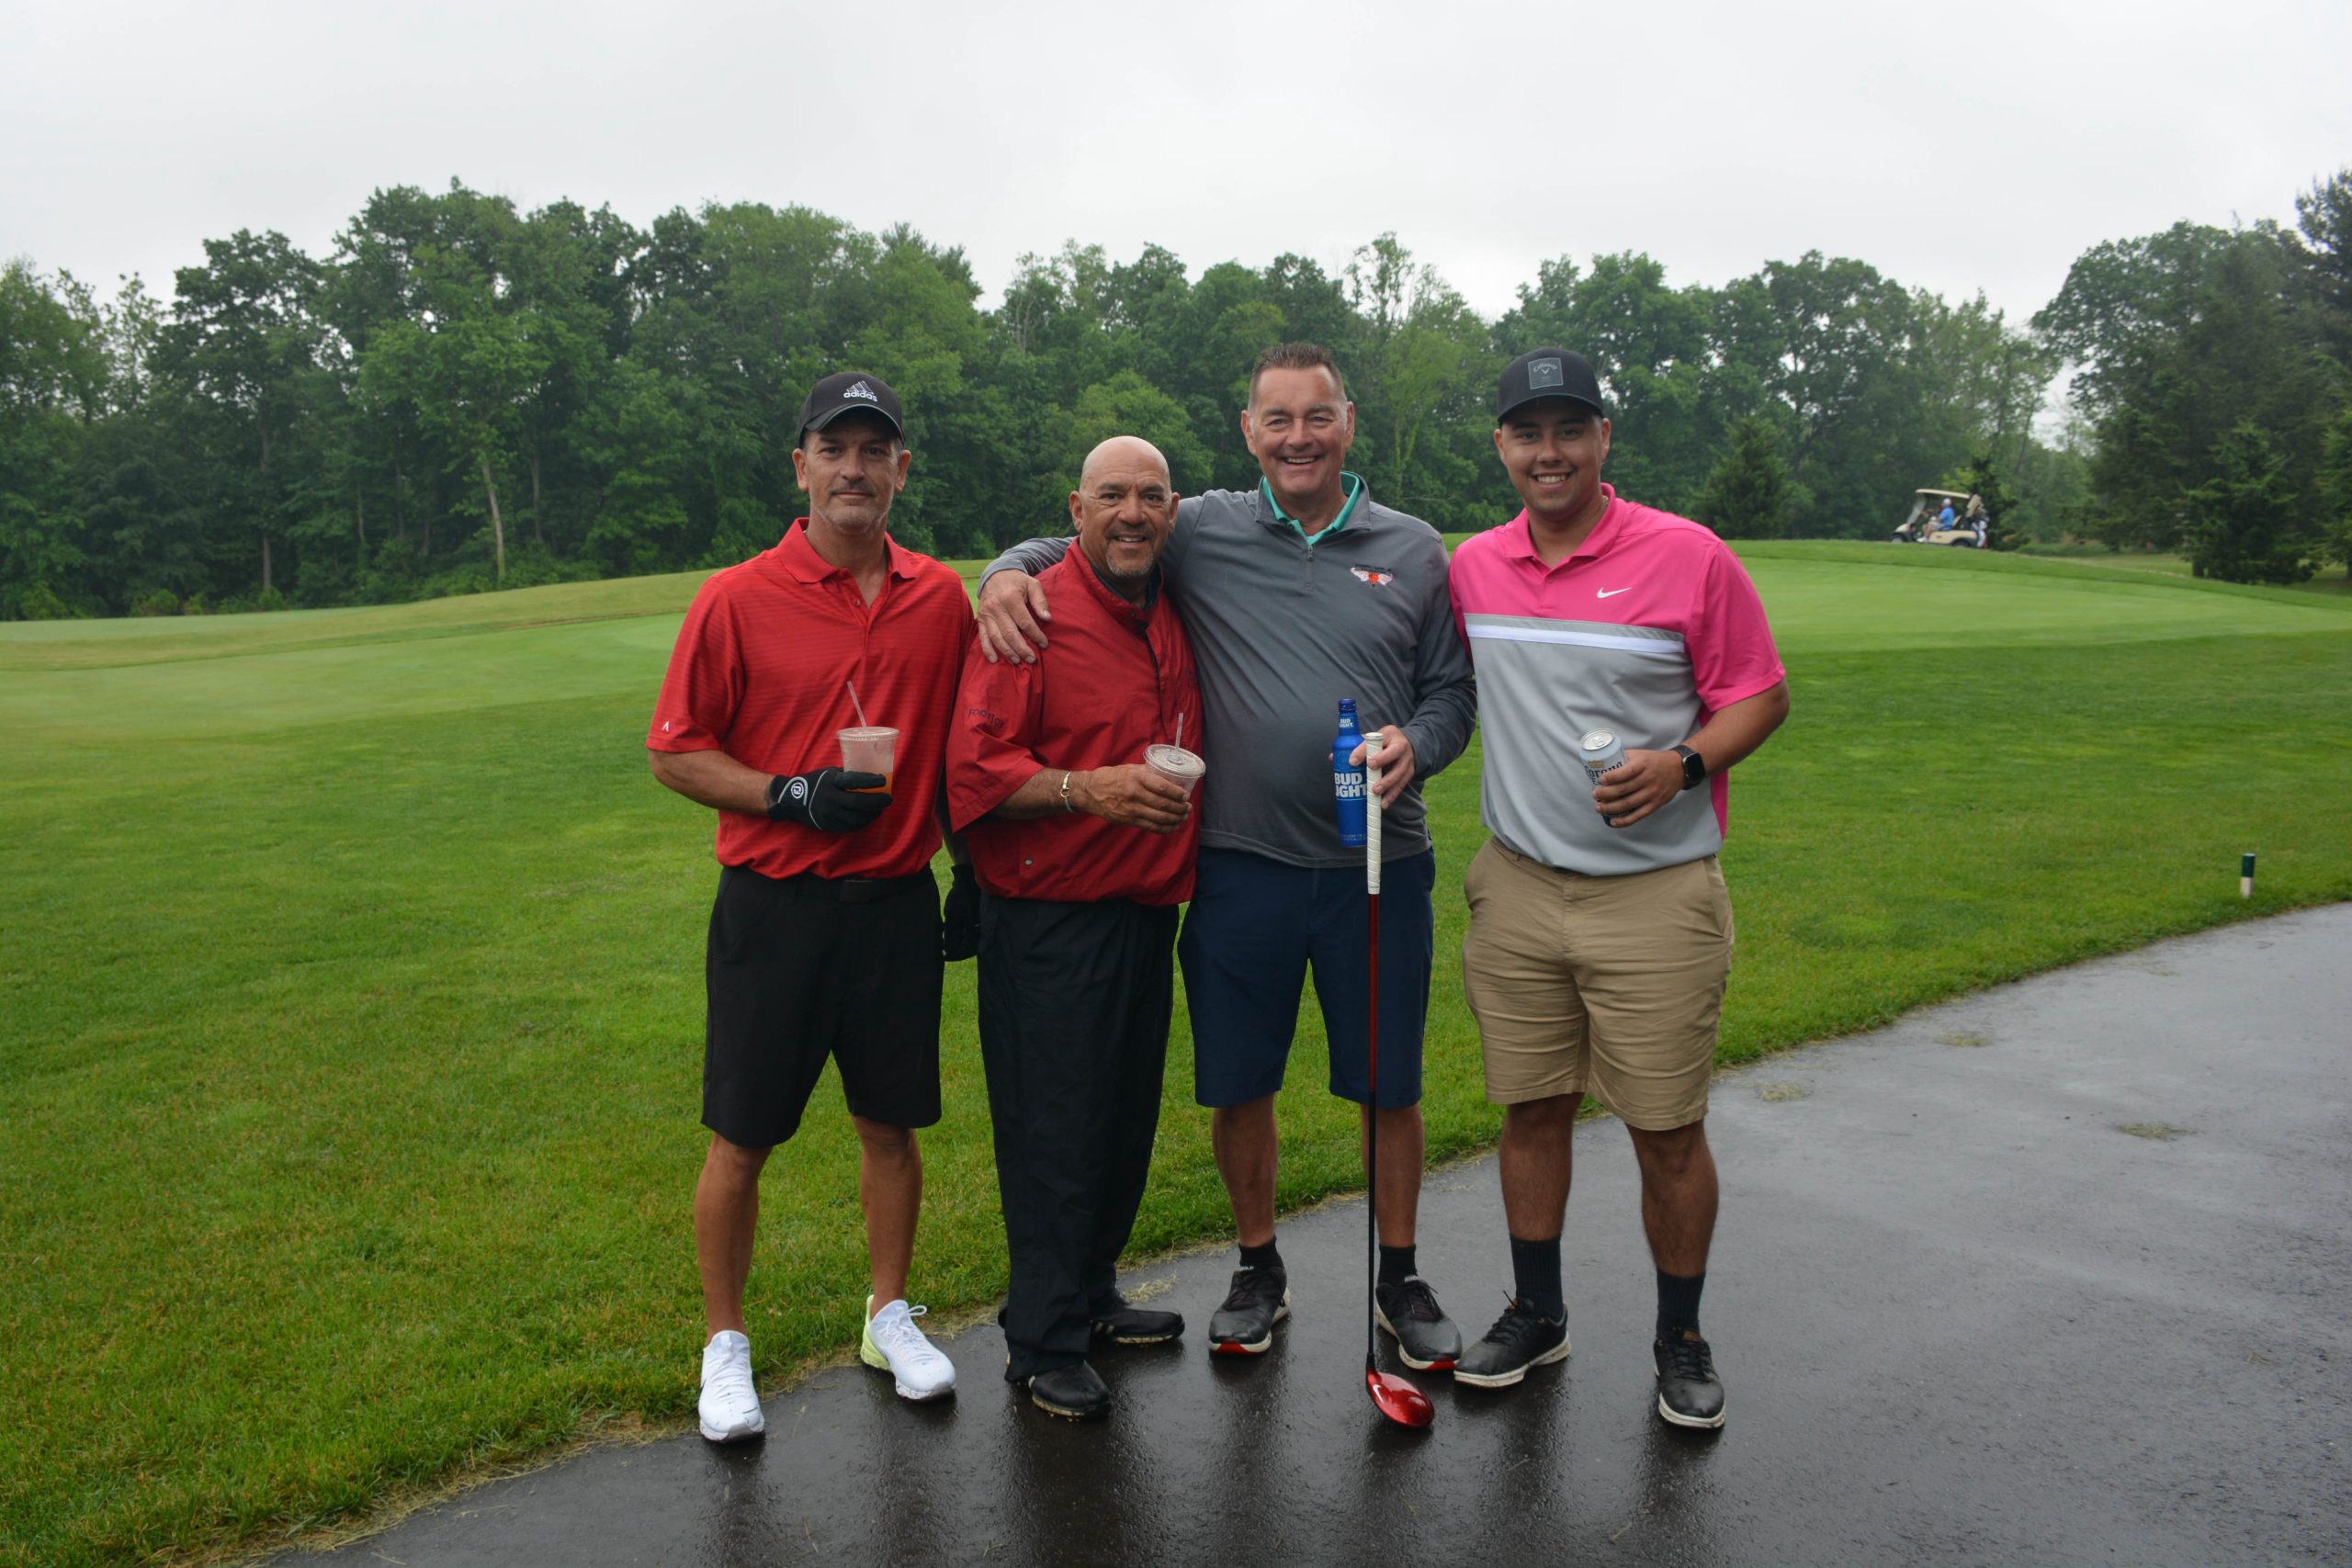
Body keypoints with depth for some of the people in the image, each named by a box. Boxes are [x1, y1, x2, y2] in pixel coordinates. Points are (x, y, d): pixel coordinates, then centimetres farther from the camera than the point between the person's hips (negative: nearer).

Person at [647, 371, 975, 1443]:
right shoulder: (737, 601, -7)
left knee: (892, 1123, 13)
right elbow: (674, 751, -4)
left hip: (897, 901, 3)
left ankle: (890, 1316, 33)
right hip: (773, 903, -3)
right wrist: (794, 796, -16)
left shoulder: (940, 599, 4)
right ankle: (724, 1346, 24)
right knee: (741, 1140, 6)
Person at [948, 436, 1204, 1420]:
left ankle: (1090, 1296, 34)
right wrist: (1087, 790, -28)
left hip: (1146, 914, 8)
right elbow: (973, 768, -17)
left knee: (1125, 1119, 17)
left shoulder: (1175, 616, 11)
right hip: (1050, 922, -8)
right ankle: (1041, 1345, 13)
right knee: (1054, 1132, 0)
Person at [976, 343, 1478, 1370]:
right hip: (1241, 864, 0)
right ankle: (1258, 1270, 33)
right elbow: (1073, 545, 10)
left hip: (1378, 865, 1)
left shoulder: (1414, 550, 5)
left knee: (1390, 1086, 11)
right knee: (1238, 1085, 11)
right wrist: (1009, 572, -12)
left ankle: (1399, 1279, 32)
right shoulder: (1201, 534, 2)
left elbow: (1451, 692, 9)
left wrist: (1415, 746, -12)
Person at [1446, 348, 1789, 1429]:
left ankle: (1681, 1340, 24)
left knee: (1668, 1131, 4)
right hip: (1516, 888, 4)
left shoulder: (1689, 557, -7)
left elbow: (1761, 695, -2)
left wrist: (1682, 764, -18)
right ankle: (1536, 1315, 30)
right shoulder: (1470, 568, 6)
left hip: (1656, 894, -3)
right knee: (1531, 1110, 12)